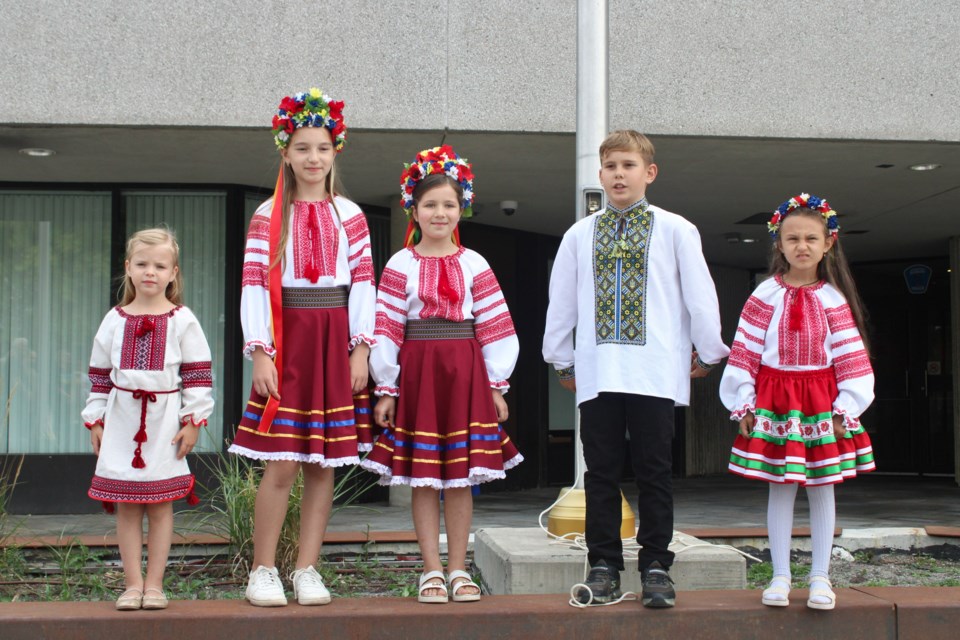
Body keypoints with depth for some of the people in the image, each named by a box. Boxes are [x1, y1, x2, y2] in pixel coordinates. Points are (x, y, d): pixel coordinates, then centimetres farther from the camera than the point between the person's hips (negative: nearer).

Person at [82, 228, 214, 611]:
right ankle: (133, 583, 12)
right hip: (122, 420, 2)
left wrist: (192, 421, -5)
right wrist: (95, 421, 8)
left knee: (161, 505, 3)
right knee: (126, 506, 4)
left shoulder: (182, 320, -1)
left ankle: (154, 584, 11)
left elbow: (198, 374, -1)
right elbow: (99, 374, 11)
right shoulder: (115, 320, 7)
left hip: (164, 420, -2)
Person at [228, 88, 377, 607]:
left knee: (323, 463, 4)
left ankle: (306, 571, 13)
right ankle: (263, 572, 6)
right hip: (286, 340, -2)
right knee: (282, 462, -6)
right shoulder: (268, 216, 3)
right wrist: (260, 353, -11)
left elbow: (363, 284, 5)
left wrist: (360, 349, -3)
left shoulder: (349, 216, 8)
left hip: (335, 344, 2)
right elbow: (254, 286, -3)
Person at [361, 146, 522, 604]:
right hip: (417, 371, -1)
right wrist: (386, 388, -4)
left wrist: (496, 385, 2)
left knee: (461, 475, 5)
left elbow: (494, 326, 6)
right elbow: (386, 328, -1)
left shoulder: (474, 265, 6)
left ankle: (458, 570, 14)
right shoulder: (400, 266, 2)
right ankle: (432, 571, 11)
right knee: (423, 478, 2)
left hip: (465, 373, 1)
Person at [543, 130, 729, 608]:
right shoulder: (580, 235, 10)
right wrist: (562, 361, 18)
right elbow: (560, 301, 16)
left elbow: (700, 295, 8)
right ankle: (603, 567, 13)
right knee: (601, 471, 5)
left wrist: (707, 353, 11)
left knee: (653, 471, 3)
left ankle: (656, 566, 12)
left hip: (655, 373, -2)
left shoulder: (674, 230, 4)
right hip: (596, 374, 2)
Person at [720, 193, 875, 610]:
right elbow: (744, 351, -1)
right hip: (775, 400, 0)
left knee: (822, 488, 6)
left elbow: (850, 356, 1)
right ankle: (781, 577, 12)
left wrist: (846, 407, -4)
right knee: (780, 489, 3)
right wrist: (743, 404, -5)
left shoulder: (834, 299, 1)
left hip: (821, 401, 1)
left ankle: (820, 578, 15)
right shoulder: (765, 296, -1)